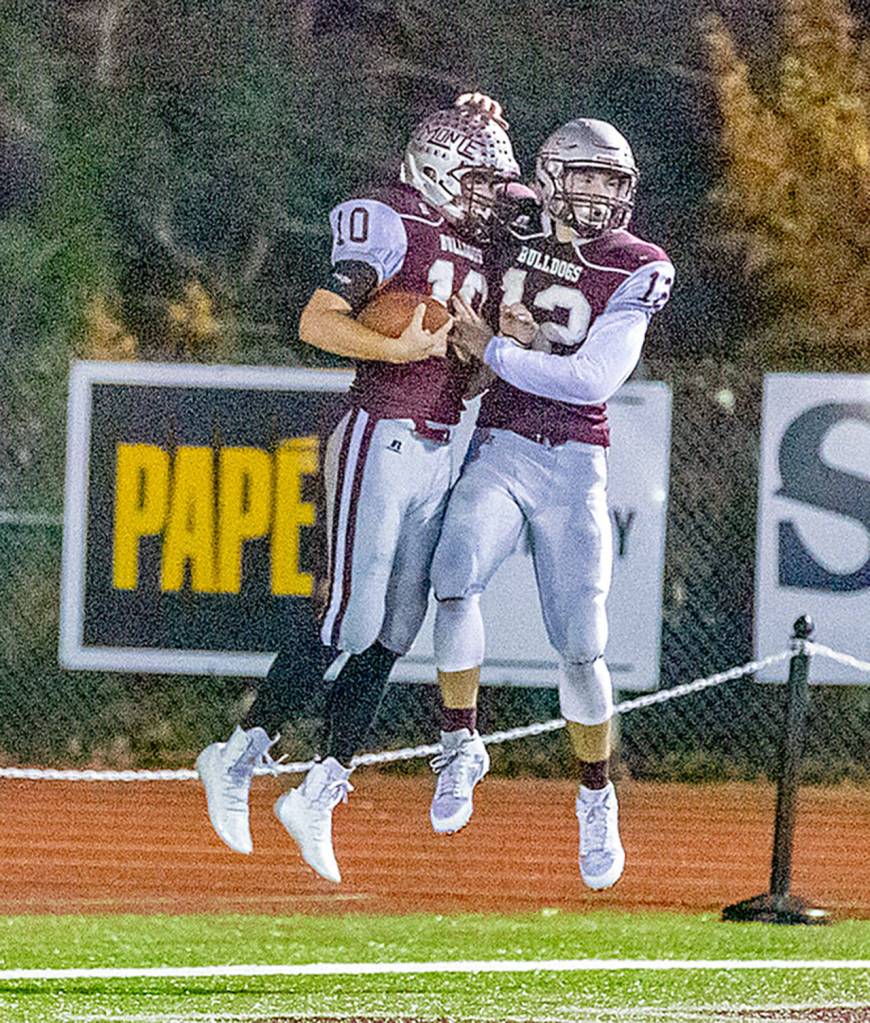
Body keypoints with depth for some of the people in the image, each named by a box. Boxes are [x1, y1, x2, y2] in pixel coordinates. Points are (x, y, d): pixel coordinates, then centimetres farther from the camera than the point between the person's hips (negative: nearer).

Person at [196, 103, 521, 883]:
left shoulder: (480, 248, 16)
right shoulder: (391, 227, -8)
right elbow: (317, 322, -16)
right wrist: (401, 348, -24)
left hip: (438, 452, 8)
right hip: (381, 435, -8)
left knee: (393, 636, 5)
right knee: (352, 623, -10)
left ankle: (319, 796, 11)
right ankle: (239, 757, 4)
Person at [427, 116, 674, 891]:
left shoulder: (637, 271, -3)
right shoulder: (515, 244, 4)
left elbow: (594, 378, -12)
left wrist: (495, 349, -12)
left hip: (575, 466, -1)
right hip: (498, 451, 1)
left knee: (581, 645, -1)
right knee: (458, 571, -28)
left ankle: (597, 798, 20)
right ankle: (461, 747, -14)